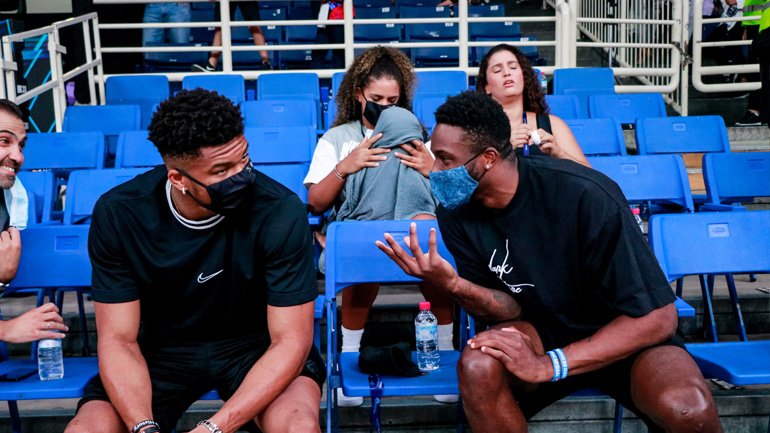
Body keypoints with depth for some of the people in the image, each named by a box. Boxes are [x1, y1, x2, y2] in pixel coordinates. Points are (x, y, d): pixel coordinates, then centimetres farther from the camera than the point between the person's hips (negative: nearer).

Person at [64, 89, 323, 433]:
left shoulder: (280, 211, -24)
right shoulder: (117, 214, -17)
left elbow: (290, 341, -21)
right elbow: (118, 339, -12)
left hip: (257, 343, -2)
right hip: (163, 346, 2)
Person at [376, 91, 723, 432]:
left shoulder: (585, 196, -27)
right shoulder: (455, 212, -10)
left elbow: (658, 318, -24)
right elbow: (510, 310, -8)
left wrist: (549, 364, -30)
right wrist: (452, 284, -30)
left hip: (629, 331, -3)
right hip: (542, 327, 3)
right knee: (477, 366, -30)